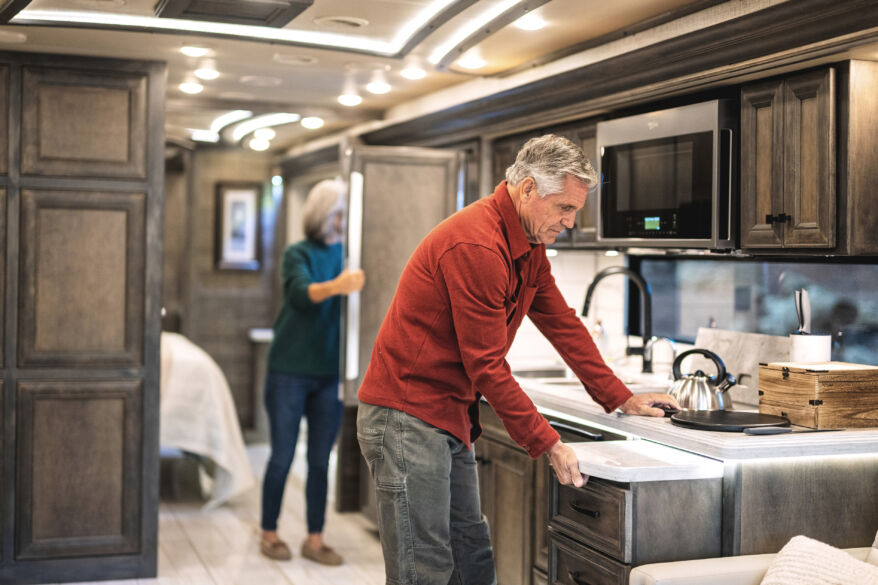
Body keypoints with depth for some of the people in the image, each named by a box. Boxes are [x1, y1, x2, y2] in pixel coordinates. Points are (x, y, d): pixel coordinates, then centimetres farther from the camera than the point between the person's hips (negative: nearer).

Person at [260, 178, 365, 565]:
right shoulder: (298, 254, -7)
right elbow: (301, 292, -28)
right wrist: (335, 286, -48)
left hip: (330, 374, 3)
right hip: (290, 371, -3)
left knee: (320, 460, 7)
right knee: (282, 457, 4)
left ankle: (315, 540, 16)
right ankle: (269, 534, 18)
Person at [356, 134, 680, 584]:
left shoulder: (529, 246, 9)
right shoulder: (475, 246, -23)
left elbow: (562, 323, 17)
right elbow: (487, 366, -22)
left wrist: (621, 399, 16)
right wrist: (547, 444, -17)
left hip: (451, 420, 10)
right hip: (407, 417, -10)